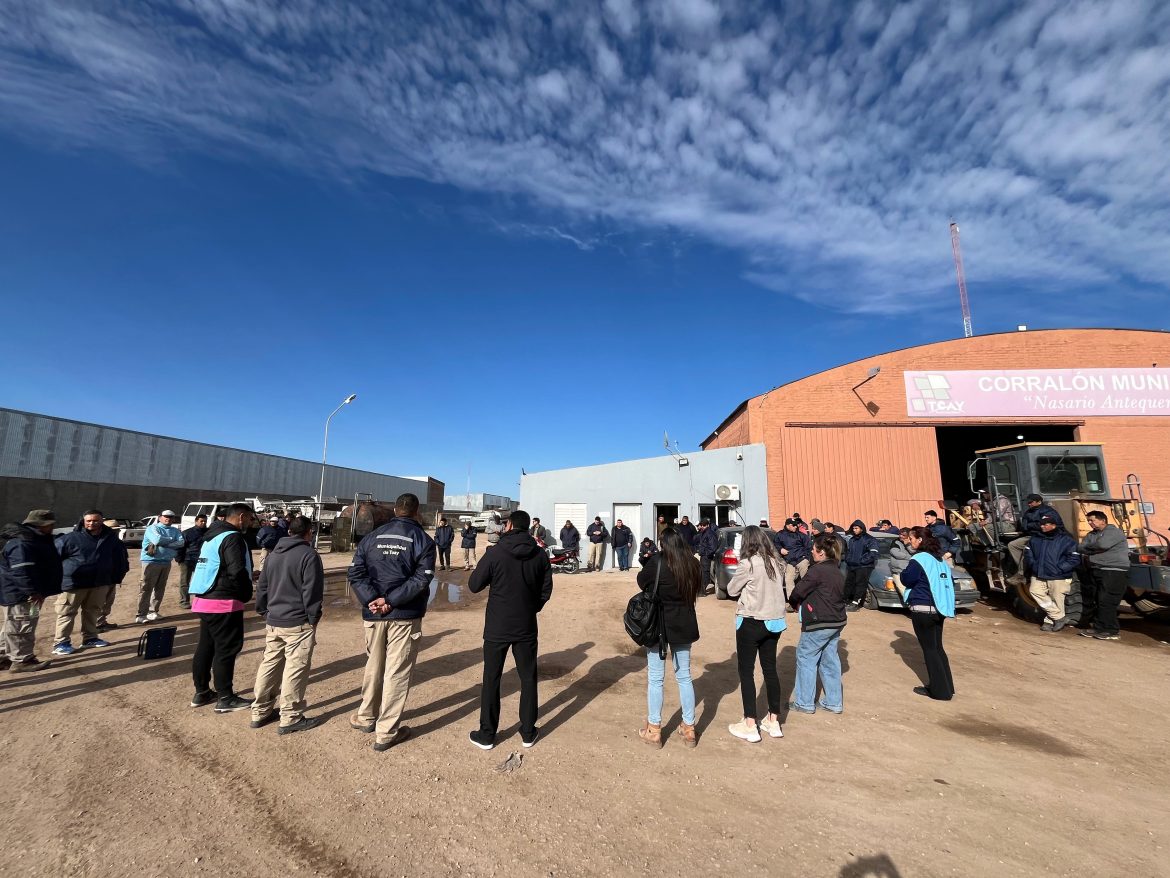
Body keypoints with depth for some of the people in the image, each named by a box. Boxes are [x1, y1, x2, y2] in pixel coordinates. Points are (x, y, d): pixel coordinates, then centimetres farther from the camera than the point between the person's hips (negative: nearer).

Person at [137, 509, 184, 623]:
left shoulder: (175, 530, 11)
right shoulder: (153, 528, -3)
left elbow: (180, 543, -5)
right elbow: (157, 539, -21)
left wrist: (162, 544, -15)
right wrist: (171, 540, -5)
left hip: (166, 562, 5)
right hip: (151, 561, -5)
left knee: (160, 588, 10)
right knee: (146, 588, -6)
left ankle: (153, 611, 19)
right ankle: (141, 614, -4)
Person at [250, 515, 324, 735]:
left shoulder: (274, 554, 11)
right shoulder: (309, 555, -14)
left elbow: (261, 586, 15)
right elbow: (311, 591, -17)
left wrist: (264, 612, 21)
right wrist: (313, 618, -7)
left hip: (273, 622, 8)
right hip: (298, 624, -8)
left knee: (269, 665, 17)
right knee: (295, 669, 0)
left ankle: (260, 711, 27)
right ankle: (290, 718, 6)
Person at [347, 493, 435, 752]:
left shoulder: (371, 537, 6)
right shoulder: (422, 539, -6)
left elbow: (355, 572, -2)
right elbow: (422, 578, -16)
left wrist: (372, 600, -10)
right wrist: (391, 601, -15)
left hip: (373, 615, 4)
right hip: (405, 615, -4)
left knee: (373, 667, 22)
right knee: (396, 672, 5)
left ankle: (366, 717, 37)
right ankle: (387, 732, 13)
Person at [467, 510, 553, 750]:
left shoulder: (495, 554, -15)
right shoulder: (540, 555, -5)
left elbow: (474, 586, -7)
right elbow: (546, 591, 1)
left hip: (497, 628, -2)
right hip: (527, 628, 2)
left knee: (491, 680, 12)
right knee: (528, 679, 15)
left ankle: (486, 735, 22)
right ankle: (528, 733, 24)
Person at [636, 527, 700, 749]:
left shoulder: (657, 562, -19)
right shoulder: (693, 564, -5)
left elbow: (641, 582, -3)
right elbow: (694, 591, 8)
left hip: (658, 625, -4)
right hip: (684, 625, 4)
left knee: (655, 679, 10)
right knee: (684, 677, 17)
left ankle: (654, 730, 21)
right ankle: (689, 729, 27)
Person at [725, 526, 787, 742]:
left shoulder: (748, 564, -18)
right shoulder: (776, 562, 0)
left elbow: (731, 590, -7)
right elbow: (779, 587, 12)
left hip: (751, 622, -6)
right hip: (774, 621, 6)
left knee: (746, 672, 5)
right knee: (770, 669, 17)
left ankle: (750, 726, 10)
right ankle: (773, 721, 27)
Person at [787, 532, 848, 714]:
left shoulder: (817, 570, -20)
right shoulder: (836, 570, 8)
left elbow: (798, 591, -16)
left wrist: (794, 603, 7)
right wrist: (802, 602, 9)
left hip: (819, 623, -9)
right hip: (836, 622, 9)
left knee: (806, 658, 4)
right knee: (830, 660, 17)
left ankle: (805, 702, 11)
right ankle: (834, 702, 25)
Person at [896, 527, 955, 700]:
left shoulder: (919, 559, -16)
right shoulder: (941, 559, 9)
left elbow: (906, 579, -8)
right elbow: (949, 581, 18)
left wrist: (906, 570, 8)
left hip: (923, 610, -8)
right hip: (939, 608, 8)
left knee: (929, 649, 2)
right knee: (937, 647, 17)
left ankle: (940, 690, 8)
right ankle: (946, 686, 24)